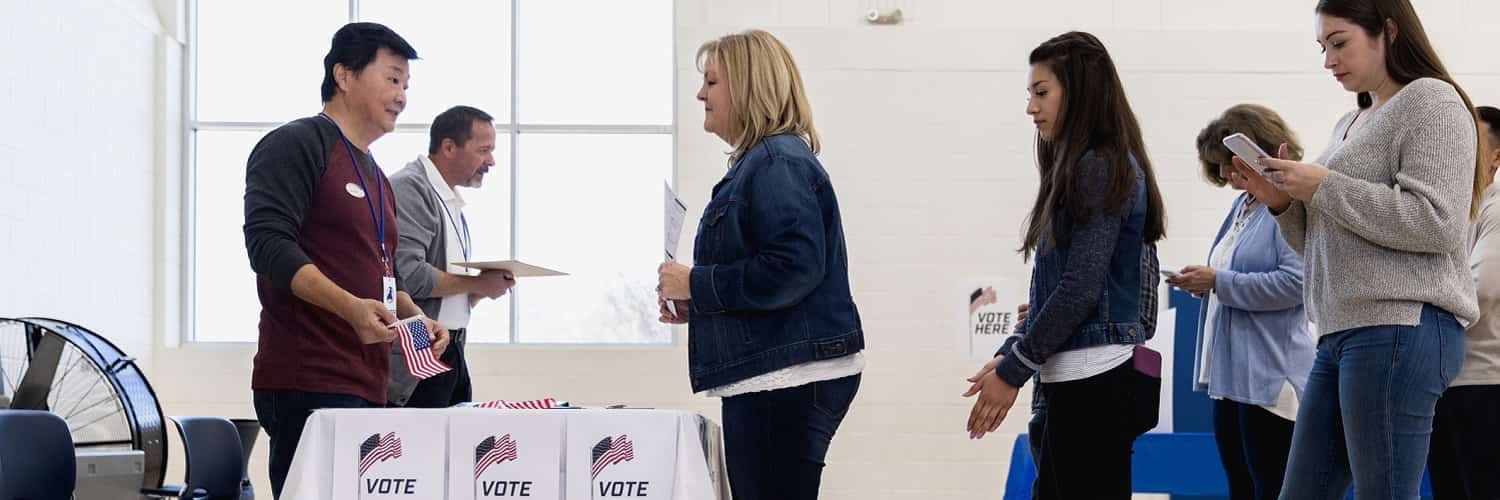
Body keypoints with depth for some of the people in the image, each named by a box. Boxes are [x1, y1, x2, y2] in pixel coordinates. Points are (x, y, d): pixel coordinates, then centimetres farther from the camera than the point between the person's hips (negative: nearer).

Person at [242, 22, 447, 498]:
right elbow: (267, 241, -15)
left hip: (366, 387, 9)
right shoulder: (297, 144, -3)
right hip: (310, 386, -9)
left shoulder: (376, 177, 26)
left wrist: (416, 317, 11)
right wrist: (351, 307, -26)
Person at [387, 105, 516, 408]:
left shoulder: (453, 203, 18)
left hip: (453, 354, 9)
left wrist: (485, 288, 2)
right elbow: (408, 275, -22)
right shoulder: (410, 187, -9)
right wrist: (477, 284, -11)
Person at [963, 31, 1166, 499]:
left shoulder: (1102, 169, -10)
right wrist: (1008, 354, 14)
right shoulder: (1080, 168, 18)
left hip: (1093, 383, -9)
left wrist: (1013, 372, -12)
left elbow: (1081, 288, -16)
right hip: (1074, 379, 9)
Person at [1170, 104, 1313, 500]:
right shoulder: (1242, 205, 18)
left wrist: (1220, 283, -17)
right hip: (1230, 374, 10)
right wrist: (1203, 283, 7)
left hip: (1269, 377, -10)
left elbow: (1296, 282, -22)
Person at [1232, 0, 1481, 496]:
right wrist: (1284, 203, 7)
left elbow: (1435, 223, -17)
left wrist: (1323, 187, -12)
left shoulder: (1431, 101, -3)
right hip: (1342, 337, 9)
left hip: (1401, 330, -9)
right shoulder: (1351, 124, 22)